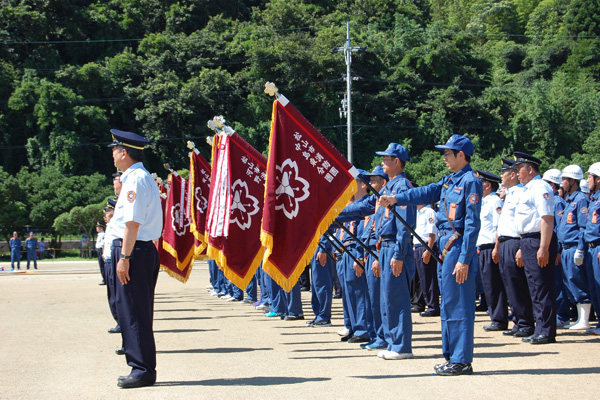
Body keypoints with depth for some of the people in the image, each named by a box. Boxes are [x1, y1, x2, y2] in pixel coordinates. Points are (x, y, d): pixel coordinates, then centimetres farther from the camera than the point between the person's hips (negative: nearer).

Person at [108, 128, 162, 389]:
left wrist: (124, 257, -20)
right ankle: (142, 368, 19)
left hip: (134, 250, -10)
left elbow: (133, 223, -19)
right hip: (145, 249, 10)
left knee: (133, 311, -6)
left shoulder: (135, 180, -14)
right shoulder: (142, 177, 17)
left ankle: (142, 370, -2)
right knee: (132, 310, 14)